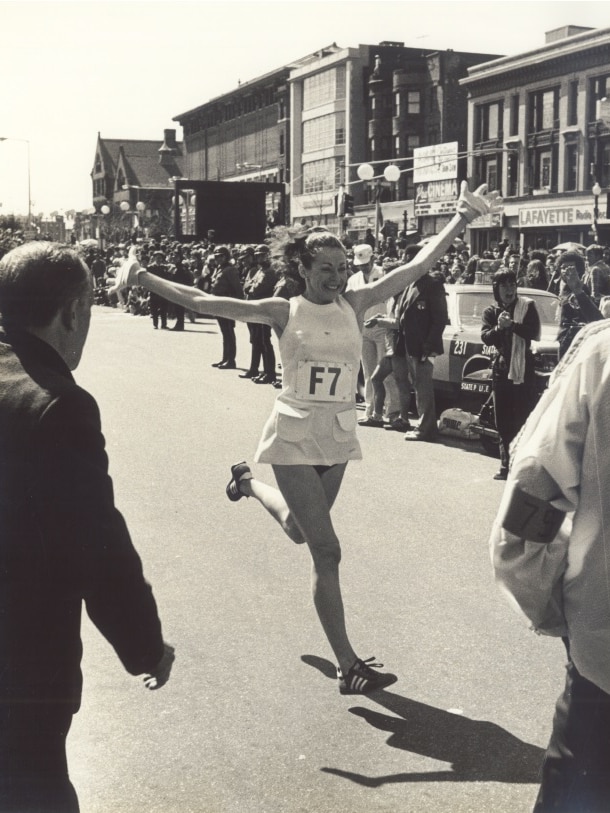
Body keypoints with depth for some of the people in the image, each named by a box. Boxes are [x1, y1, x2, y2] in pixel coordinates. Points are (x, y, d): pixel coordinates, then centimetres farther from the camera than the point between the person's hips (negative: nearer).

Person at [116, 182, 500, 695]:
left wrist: (464, 218, -9)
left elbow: (418, 266, -4)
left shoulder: (355, 306, 0)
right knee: (327, 551, -8)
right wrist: (143, 279, -17)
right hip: (294, 437, -5)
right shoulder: (284, 312, -8)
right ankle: (349, 666, -1)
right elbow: (201, 302, -10)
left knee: (298, 531, 24)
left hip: (338, 439, 5)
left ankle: (248, 482, 56)